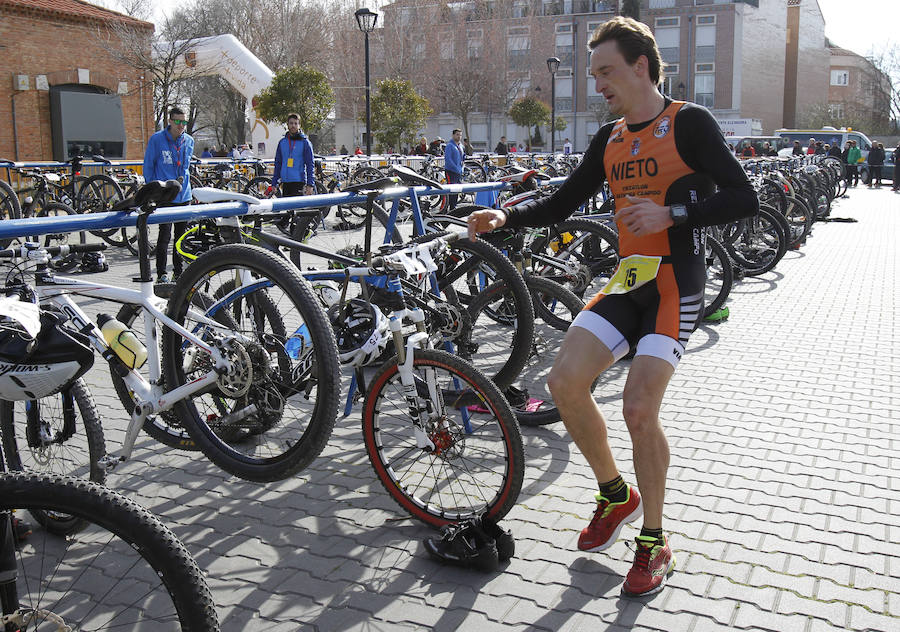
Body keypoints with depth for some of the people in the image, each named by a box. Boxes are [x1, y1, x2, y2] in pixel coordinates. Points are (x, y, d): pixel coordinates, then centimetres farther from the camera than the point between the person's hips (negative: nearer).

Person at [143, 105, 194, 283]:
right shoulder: (156, 139, -6)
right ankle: (161, 273, 2)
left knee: (182, 234, 9)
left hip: (184, 195, 5)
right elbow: (148, 166, 0)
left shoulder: (189, 141, 7)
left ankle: (179, 271, 19)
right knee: (165, 234, -6)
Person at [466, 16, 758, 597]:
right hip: (628, 282, 6)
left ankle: (654, 543, 5)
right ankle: (615, 495, 15)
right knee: (564, 381, -9)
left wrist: (670, 212, -21)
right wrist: (505, 217, -1)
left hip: (677, 287, -6)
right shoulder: (610, 140, 12)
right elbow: (563, 204, 14)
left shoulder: (689, 123, -6)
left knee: (639, 407, -16)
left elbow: (745, 199, -11)